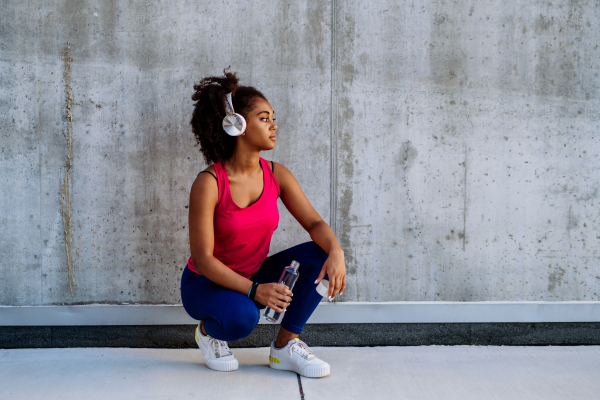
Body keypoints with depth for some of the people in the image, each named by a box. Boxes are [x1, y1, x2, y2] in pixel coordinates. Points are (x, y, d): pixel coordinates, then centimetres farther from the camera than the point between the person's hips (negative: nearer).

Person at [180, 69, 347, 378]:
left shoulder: (276, 175, -7)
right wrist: (253, 291, -33)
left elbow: (314, 223, -9)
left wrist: (336, 251, -31)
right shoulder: (208, 184, -23)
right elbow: (202, 259, -23)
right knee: (242, 317, -38)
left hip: (254, 277, 6)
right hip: (206, 284, -5)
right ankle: (208, 330, 2)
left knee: (320, 255, -15)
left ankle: (285, 346, -3)